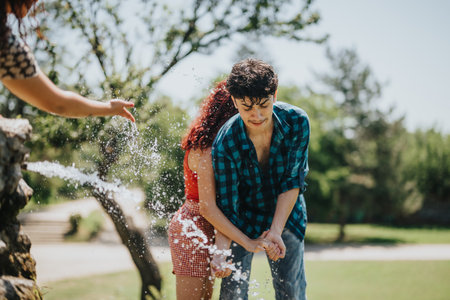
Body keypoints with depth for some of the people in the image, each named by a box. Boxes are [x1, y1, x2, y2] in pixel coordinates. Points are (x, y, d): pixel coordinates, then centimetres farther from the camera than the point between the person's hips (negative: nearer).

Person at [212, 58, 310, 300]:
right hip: (244, 217, -1)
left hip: (286, 215, 2)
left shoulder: (296, 122, -23)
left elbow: (293, 182, -18)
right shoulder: (225, 144, -28)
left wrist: (276, 230, -25)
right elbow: (226, 205, -19)